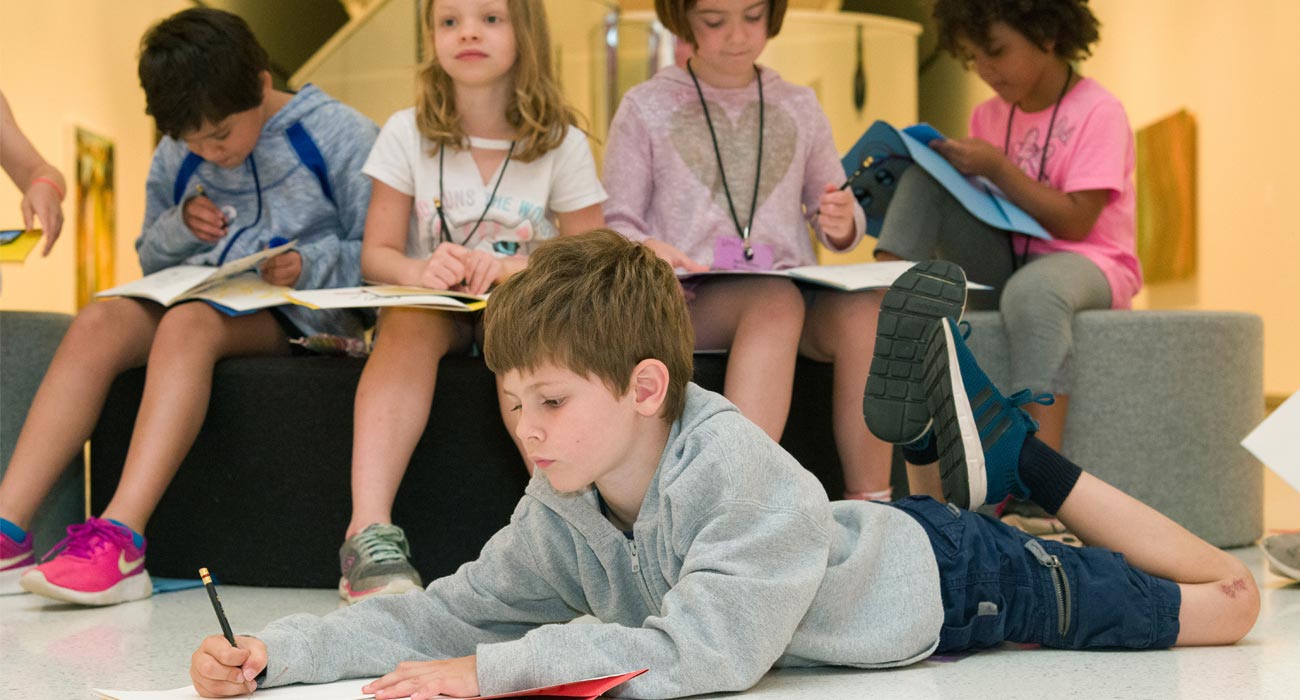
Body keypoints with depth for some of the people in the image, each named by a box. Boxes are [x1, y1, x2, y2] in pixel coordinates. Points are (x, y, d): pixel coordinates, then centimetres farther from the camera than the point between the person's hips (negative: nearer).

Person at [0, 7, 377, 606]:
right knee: (98, 323, -25)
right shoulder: (176, 156, 15)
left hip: (299, 316, -5)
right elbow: (151, 261, 23)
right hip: (203, 299, 5)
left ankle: (120, 539, -46)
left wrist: (309, 265, -18)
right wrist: (180, 226, 1)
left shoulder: (338, 136, -1)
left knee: (188, 323, -36)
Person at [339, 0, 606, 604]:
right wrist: (419, 271, -26)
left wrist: (516, 268, -24)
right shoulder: (407, 134, 1)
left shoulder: (561, 143, -1)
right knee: (410, 322, -34)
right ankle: (369, 531, -46)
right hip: (432, 304, 0)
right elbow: (376, 254, -1)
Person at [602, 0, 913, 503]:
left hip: (796, 291, 3)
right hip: (691, 301, -3)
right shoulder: (647, 108, 9)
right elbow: (616, 226, 7)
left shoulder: (798, 107, 18)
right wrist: (646, 251, -17)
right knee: (776, 301, -37)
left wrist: (842, 225, -2)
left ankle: (870, 507, -26)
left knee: (866, 308, -31)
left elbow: (832, 219, 23)